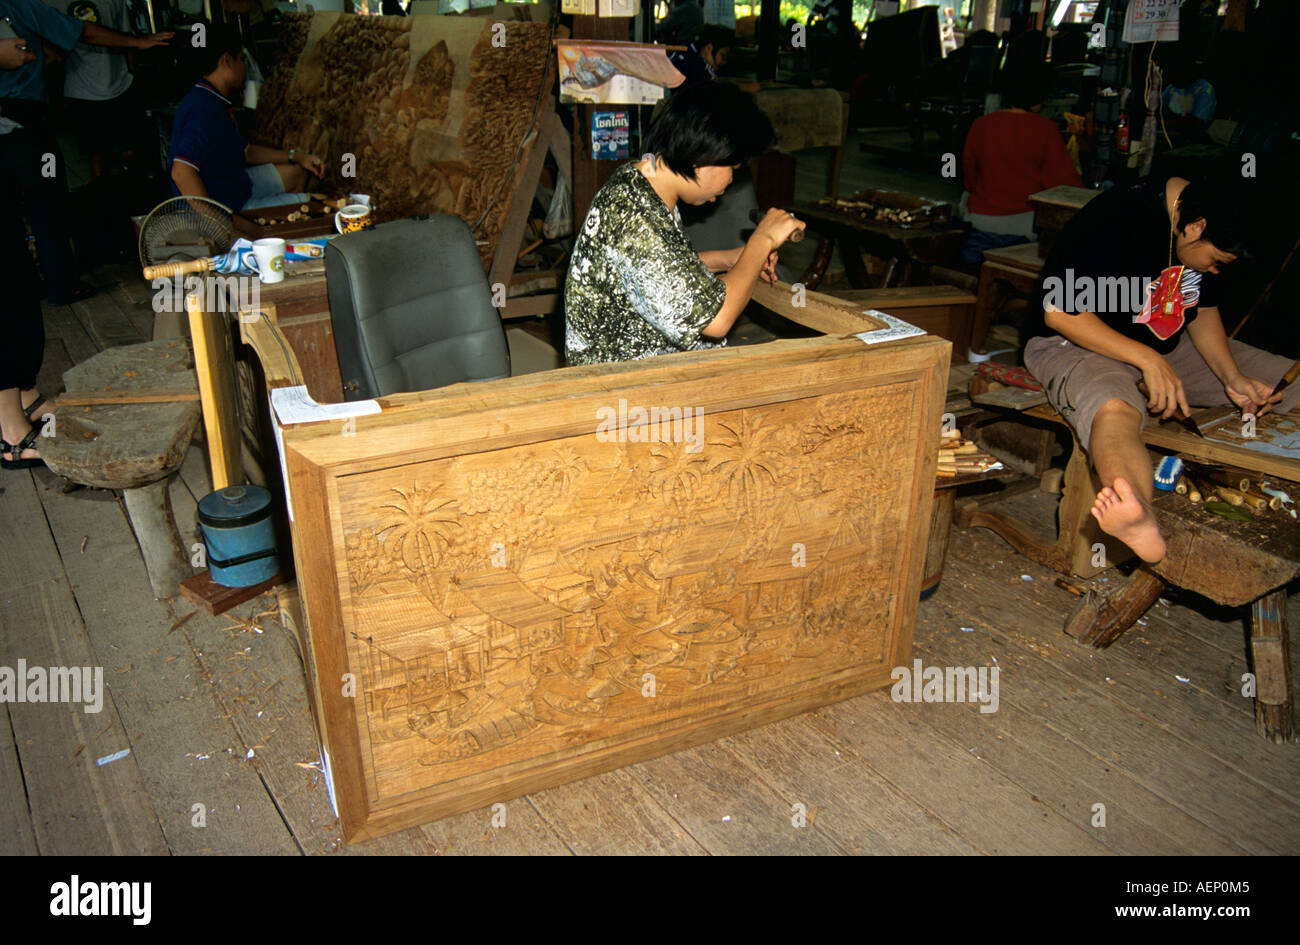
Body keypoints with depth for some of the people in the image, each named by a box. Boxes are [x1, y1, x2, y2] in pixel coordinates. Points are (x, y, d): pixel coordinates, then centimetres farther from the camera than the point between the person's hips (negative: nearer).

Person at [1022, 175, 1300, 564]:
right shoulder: (1118, 217, -23)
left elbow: (1204, 309, 14)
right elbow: (1059, 313, -24)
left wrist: (1232, 378, -3)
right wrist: (1149, 360, -26)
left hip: (1169, 346, 9)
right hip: (1076, 343, -9)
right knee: (1114, 410, -44)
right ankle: (1141, 521, -69)